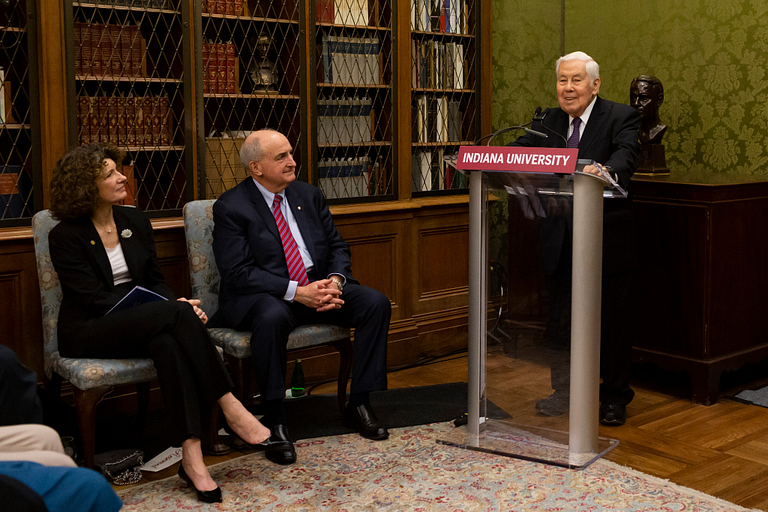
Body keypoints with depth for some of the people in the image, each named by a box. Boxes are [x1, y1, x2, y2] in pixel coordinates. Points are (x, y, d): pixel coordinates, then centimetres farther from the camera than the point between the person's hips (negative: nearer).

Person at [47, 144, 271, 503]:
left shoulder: (135, 221, 12)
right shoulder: (65, 236, -6)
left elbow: (155, 281, 13)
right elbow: (94, 300, -15)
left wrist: (177, 304, -12)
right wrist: (174, 308, -23)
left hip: (140, 322, 5)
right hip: (87, 333, -4)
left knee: (167, 342, -34)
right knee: (175, 314, -33)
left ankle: (191, 456, -41)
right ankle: (229, 406, -30)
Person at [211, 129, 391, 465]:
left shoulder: (308, 195, 11)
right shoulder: (230, 207, -8)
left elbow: (337, 246, 12)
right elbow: (239, 272, -16)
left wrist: (335, 281, -11)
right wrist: (296, 292, -24)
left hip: (319, 287, 6)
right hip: (260, 297, -6)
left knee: (375, 303, -14)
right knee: (272, 318, -39)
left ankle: (358, 405, -4)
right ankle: (274, 423, -25)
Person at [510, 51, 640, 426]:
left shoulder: (621, 117, -4)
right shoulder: (548, 121, 10)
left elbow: (627, 155, -23)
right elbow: (519, 151, -3)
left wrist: (606, 170, -46)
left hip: (607, 240, -4)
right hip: (560, 240, 5)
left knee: (611, 320, 6)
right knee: (560, 318, 14)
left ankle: (614, 397, 22)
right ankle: (564, 392, 29)